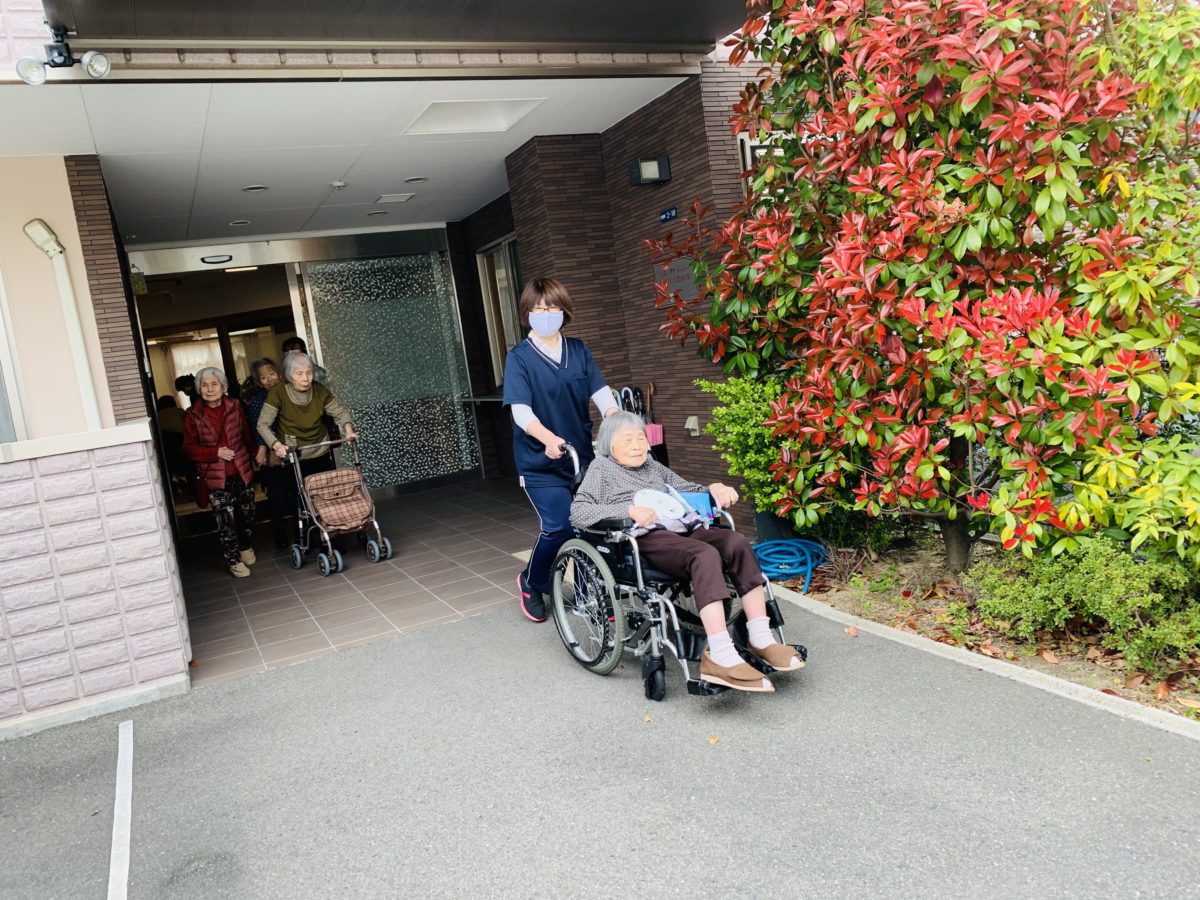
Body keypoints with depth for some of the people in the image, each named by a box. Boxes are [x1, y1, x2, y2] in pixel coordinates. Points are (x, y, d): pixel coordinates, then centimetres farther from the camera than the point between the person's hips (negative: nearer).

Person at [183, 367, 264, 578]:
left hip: (242, 472, 3)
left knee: (246, 515, 16)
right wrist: (216, 452, -16)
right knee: (225, 522, -1)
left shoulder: (235, 406, 0)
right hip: (215, 477, -3)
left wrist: (259, 449, 4)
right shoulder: (192, 415, -8)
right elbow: (189, 447, -5)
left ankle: (246, 547, 41)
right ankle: (234, 561, 14)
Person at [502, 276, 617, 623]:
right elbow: (520, 410, -17)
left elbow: (601, 392, -3)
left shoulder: (579, 350, 6)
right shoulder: (519, 357, -6)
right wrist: (548, 438, -36)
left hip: (583, 455, 4)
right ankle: (531, 583, 18)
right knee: (558, 527, -12)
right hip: (541, 462, -4)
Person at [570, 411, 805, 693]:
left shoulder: (654, 466, 32)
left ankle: (760, 639, -22)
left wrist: (715, 489, 9)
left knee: (736, 543, -23)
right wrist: (629, 510, -14)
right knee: (705, 554, -35)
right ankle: (720, 657, -43)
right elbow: (578, 513, -2)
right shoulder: (602, 468, 13)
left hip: (684, 530, 6)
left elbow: (689, 490, 33)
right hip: (646, 539, -6)